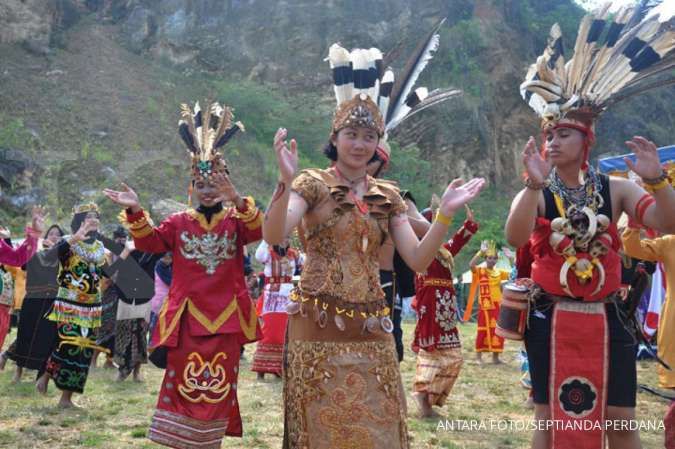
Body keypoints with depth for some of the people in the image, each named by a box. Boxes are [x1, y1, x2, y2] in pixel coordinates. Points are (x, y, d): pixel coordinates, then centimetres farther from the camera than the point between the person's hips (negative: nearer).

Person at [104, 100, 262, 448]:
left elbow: (258, 231, -19)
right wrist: (135, 211, -22)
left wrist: (238, 201, -37)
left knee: (218, 385, 7)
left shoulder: (235, 221, 3)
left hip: (225, 316, 0)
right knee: (184, 380, 5)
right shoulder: (179, 222, 7)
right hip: (188, 316, 1)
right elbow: (149, 241, -5)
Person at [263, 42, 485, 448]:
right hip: (319, 329, -4)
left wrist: (445, 214, -10)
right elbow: (273, 236, -20)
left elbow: (418, 260, 2)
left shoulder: (388, 196, 9)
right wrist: (287, 181, -33)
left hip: (371, 332, 4)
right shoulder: (313, 184, -3)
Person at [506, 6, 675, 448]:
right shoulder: (534, 193, -4)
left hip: (607, 320, 1)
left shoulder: (615, 189, 1)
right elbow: (515, 238, -22)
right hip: (551, 321, -1)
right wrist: (536, 183, -35)